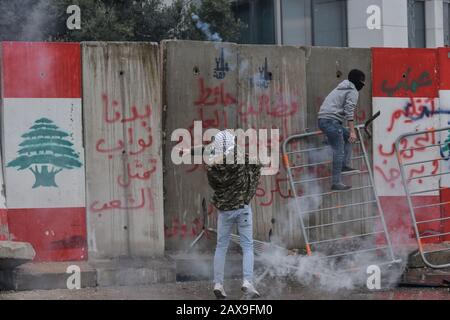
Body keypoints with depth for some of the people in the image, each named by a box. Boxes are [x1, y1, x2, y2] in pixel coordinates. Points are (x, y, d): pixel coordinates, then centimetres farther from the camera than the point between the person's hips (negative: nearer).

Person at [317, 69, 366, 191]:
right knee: (339, 152, -10)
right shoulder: (353, 92, -1)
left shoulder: (341, 88, 27)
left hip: (322, 119, 9)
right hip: (331, 120, -9)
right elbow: (349, 111, -15)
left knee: (348, 137, 25)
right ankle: (336, 183, -13)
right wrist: (352, 131, -18)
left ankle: (344, 165, 17)